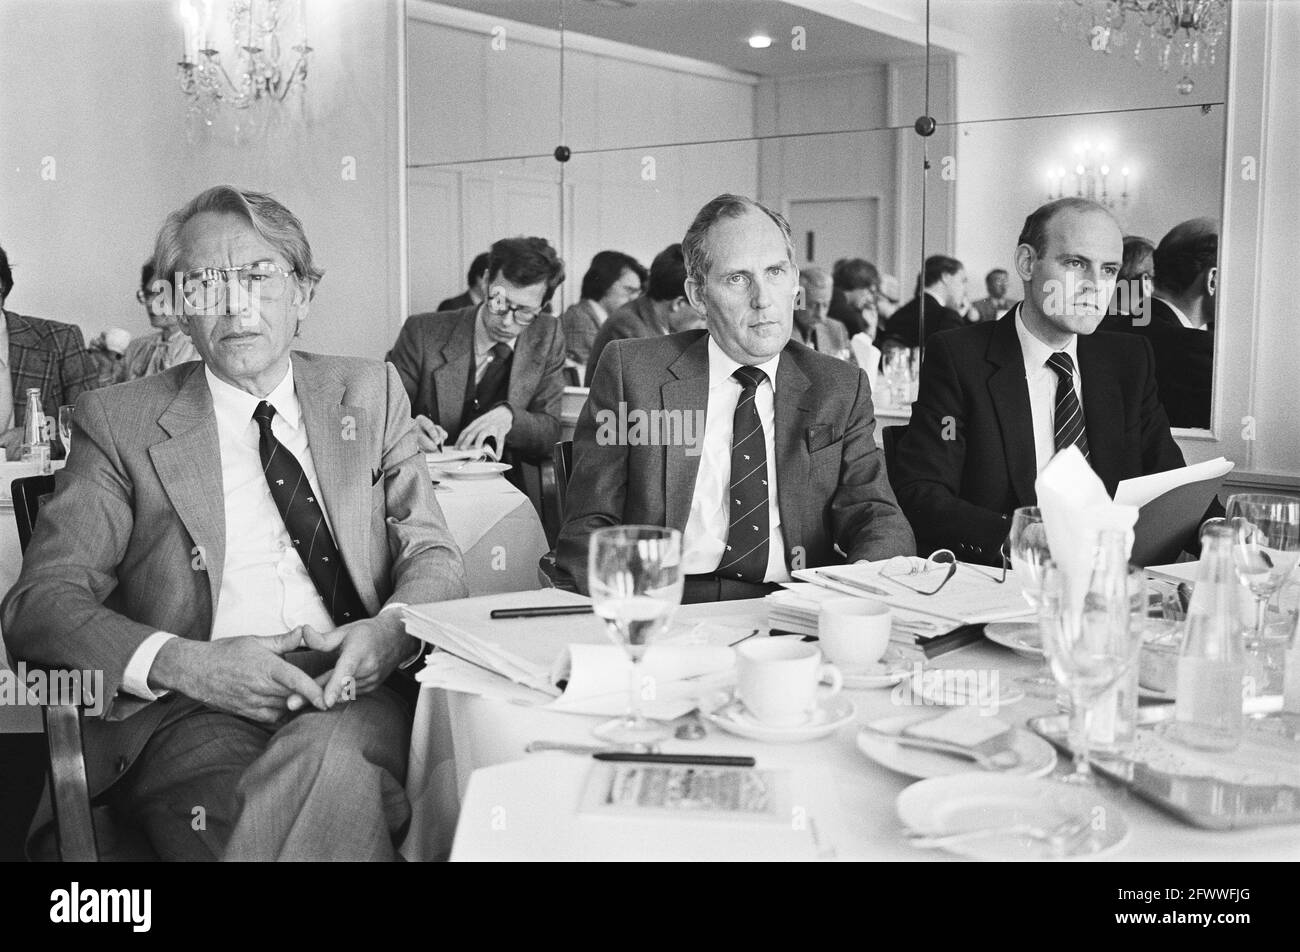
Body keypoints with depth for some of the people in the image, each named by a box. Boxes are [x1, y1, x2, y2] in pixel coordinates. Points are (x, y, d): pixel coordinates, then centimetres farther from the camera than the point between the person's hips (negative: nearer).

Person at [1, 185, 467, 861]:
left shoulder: (369, 393, 15)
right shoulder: (121, 421, 8)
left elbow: (433, 555, 14)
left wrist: (391, 629, -11)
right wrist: (186, 664, -18)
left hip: (349, 692, 2)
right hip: (189, 712, -1)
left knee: (328, 759, -34)